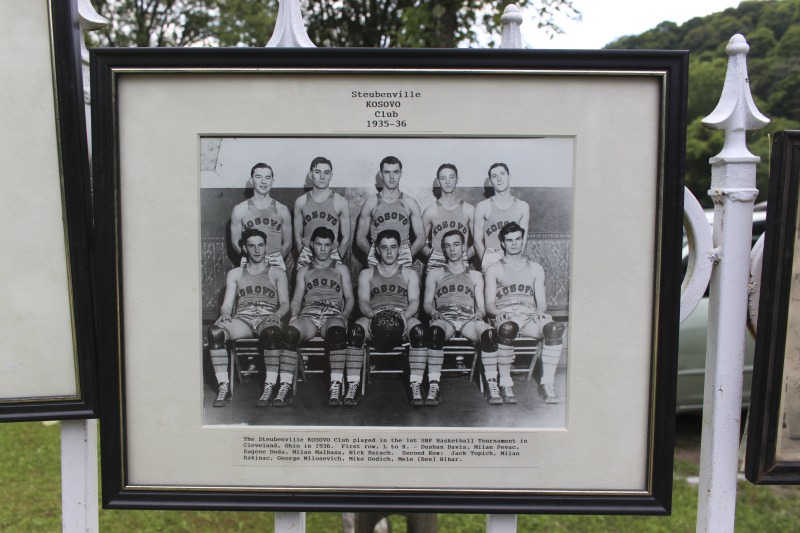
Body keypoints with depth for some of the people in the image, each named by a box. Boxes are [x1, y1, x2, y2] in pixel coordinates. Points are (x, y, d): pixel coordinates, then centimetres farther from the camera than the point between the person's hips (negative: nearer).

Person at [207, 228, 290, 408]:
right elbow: (227, 304, 15)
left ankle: (269, 387, -32)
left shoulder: (277, 274, 19)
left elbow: (285, 303, 8)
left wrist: (277, 314, -15)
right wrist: (225, 313, -10)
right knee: (215, 331, -32)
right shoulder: (235, 274, 24)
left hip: (267, 317, -2)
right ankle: (224, 388, -29)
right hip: (242, 318, 2)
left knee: (271, 333, -40)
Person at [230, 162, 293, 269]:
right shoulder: (240, 210, 6)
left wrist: (277, 260, 1)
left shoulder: (282, 210, 8)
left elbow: (287, 243, 11)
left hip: (276, 264, 1)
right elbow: (235, 242, 7)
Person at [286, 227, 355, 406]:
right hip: (308, 316, 2)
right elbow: (296, 299, 20)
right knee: (289, 332, -35)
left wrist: (344, 316, -4)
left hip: (333, 315, -1)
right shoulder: (304, 271, 28)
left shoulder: (341, 269, 24)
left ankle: (336, 387, -44)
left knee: (337, 331, -40)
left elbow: (349, 298, 16)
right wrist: (294, 316, -2)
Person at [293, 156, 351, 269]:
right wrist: (303, 258, 1)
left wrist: (336, 260, -1)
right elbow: (298, 237, 10)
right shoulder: (301, 202, 6)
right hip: (307, 254, 1)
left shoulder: (340, 202, 1)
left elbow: (346, 239, 4)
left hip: (332, 254, -1)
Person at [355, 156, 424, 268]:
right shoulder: (371, 203, 7)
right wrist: (377, 256, -2)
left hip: (403, 263, 1)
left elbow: (420, 239, 8)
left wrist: (406, 257, -1)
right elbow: (360, 239, 7)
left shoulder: (410, 203, 9)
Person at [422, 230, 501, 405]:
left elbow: (481, 307, 20)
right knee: (434, 332, -39)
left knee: (489, 333, -34)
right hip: (444, 319, -1)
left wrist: (479, 313, -4)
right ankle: (433, 387, -37)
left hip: (468, 319, 1)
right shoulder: (435, 274, 25)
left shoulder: (475, 276, 29)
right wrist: (433, 311, -8)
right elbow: (427, 303, 16)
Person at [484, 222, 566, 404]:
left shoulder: (536, 269, 25)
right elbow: (489, 304, 9)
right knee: (507, 329, -41)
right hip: (505, 317, -2)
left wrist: (539, 312, -6)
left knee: (555, 328, -33)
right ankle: (505, 383, -28)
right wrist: (498, 313, -14)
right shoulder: (494, 270, 18)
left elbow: (541, 302, 18)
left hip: (530, 317, 2)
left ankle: (548, 383, -27)